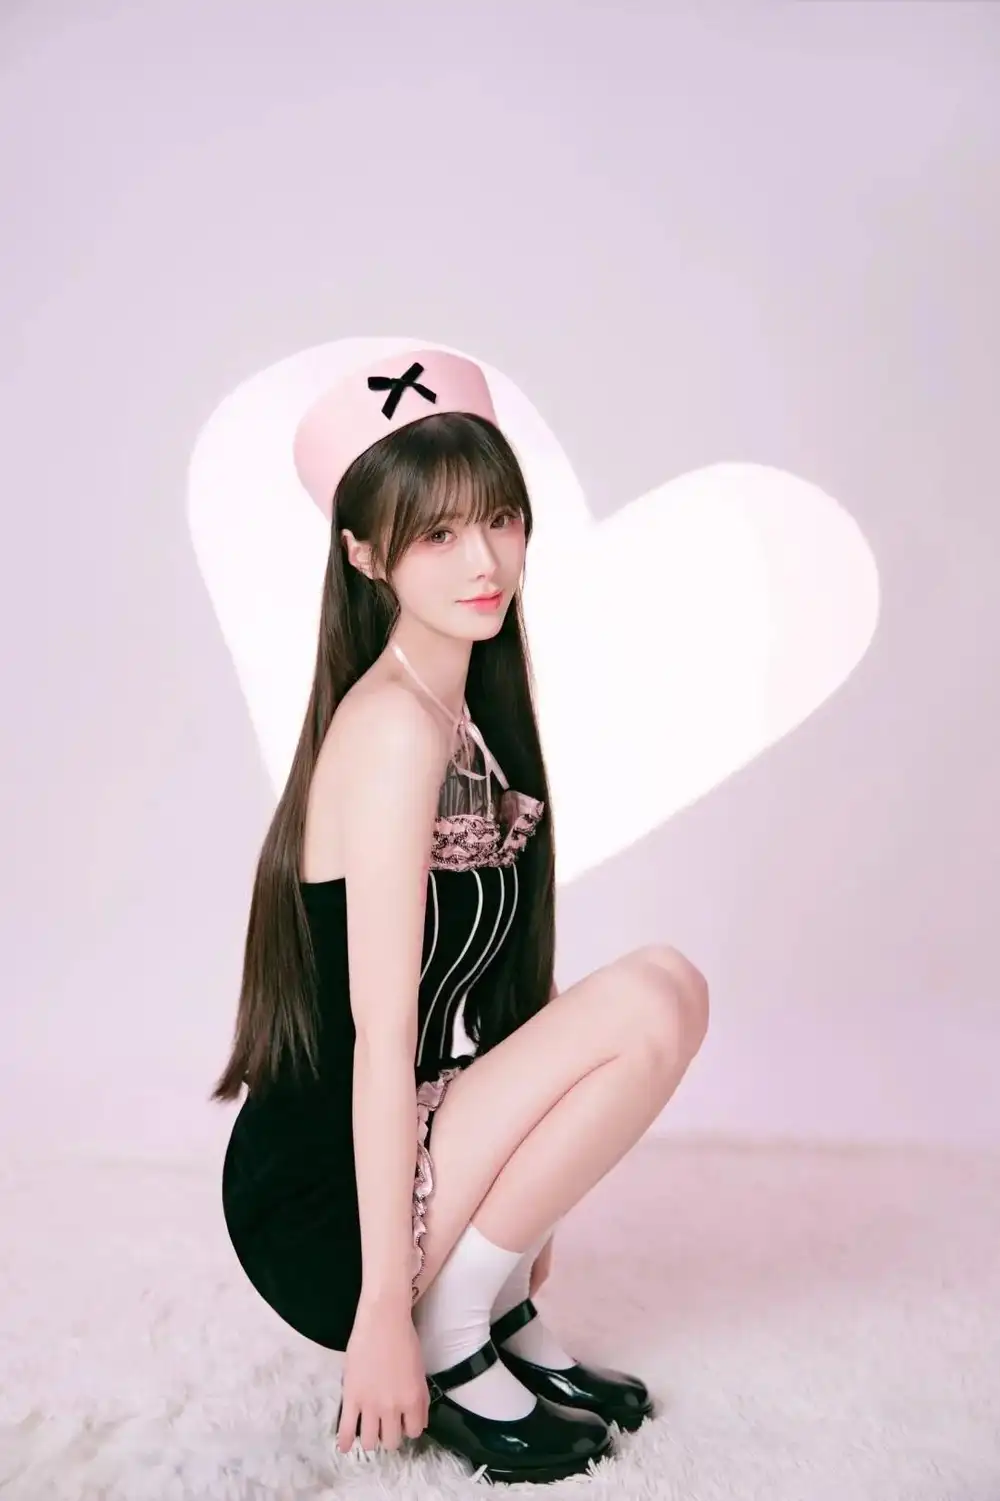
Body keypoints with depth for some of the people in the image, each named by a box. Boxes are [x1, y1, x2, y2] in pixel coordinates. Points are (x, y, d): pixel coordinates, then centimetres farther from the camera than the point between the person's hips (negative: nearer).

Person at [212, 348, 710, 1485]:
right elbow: (381, 1040, -22)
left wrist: (529, 1196, 14)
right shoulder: (396, 724, -21)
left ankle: (501, 1311, 9)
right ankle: (448, 1346, -4)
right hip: (326, 1212, -8)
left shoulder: (467, 713, 6)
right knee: (652, 998, -19)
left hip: (412, 1155, 8)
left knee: (658, 989, 5)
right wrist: (383, 1311, -18)